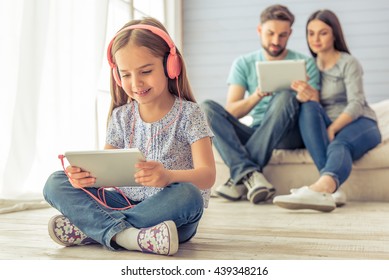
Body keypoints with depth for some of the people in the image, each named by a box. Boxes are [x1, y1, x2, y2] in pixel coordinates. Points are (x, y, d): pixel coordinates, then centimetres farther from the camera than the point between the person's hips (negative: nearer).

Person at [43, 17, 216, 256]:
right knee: (55, 183, -10)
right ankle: (125, 234, -33)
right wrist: (84, 175, -22)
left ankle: (86, 229, -26)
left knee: (187, 194, -39)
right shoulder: (121, 117, 7)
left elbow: (207, 175, -17)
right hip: (126, 202, 4)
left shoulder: (189, 114, -7)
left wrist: (169, 176, -39)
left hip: (171, 212, -3)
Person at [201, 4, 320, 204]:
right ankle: (250, 173, -40)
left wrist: (304, 99, -26)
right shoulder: (244, 64, 8)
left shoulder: (305, 63, 5)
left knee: (286, 97, -32)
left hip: (290, 135, -2)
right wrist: (257, 95, -23)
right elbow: (231, 112, -3)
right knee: (206, 108, -20)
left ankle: (240, 177, -33)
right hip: (255, 134, 2)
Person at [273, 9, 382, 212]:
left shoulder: (348, 63, 1)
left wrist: (332, 128, -28)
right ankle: (329, 186, -49)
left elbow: (356, 104, -12)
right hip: (328, 127, 3)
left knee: (339, 145, -39)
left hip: (359, 124, -3)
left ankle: (321, 187, -75)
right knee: (308, 107, -30)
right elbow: (311, 105, 10)